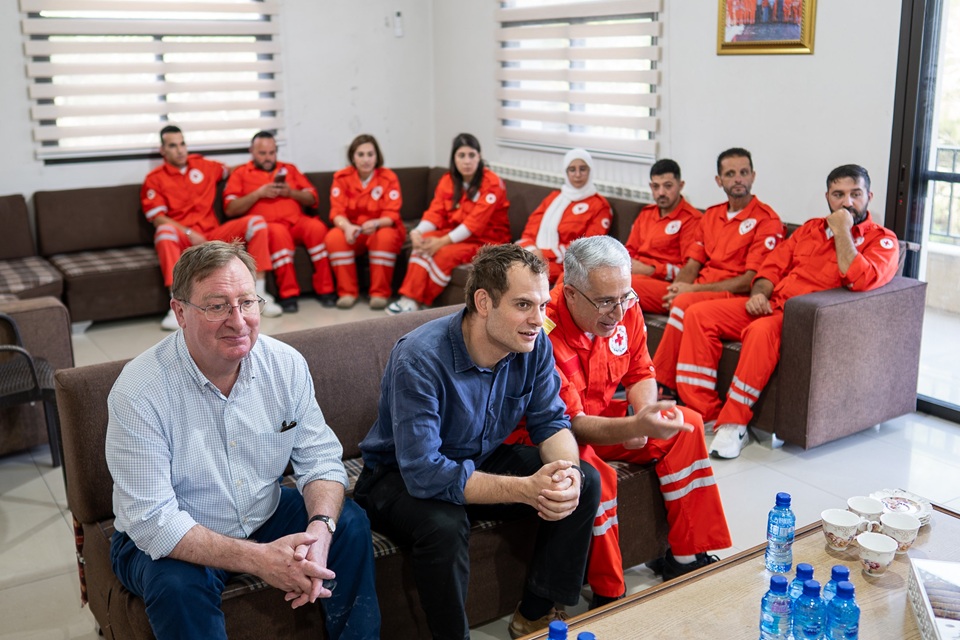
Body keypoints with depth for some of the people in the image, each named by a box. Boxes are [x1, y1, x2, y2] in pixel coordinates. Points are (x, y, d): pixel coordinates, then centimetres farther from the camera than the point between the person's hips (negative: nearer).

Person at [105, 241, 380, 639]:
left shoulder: (286, 364, -12)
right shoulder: (138, 392, -25)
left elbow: (320, 458, -7)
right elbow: (153, 522, -27)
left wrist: (320, 530, -29)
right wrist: (258, 559, -35)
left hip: (265, 516, 5)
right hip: (165, 540, -4)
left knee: (350, 523, -13)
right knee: (177, 586, -34)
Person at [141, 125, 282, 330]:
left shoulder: (202, 164, 14)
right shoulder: (154, 180, 2)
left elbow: (230, 171, 31)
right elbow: (159, 219, -6)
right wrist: (189, 234, -17)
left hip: (213, 235, 4)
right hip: (182, 238, -4)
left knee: (256, 222, -17)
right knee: (165, 230, -39)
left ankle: (259, 294, -21)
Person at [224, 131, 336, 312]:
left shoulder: (289, 169, 24)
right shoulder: (241, 173, 14)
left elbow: (312, 199, 18)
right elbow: (230, 209, 1)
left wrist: (291, 192, -2)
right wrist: (258, 193, -8)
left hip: (296, 221, 3)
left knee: (317, 227, -30)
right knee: (279, 232, -38)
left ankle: (324, 289, -25)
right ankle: (288, 294, -32)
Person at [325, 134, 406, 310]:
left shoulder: (389, 177, -8)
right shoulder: (342, 177, -3)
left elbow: (391, 215, -14)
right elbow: (337, 211, -10)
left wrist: (376, 224, -38)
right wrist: (347, 227, -34)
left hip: (382, 228, -1)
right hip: (352, 230, 2)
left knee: (385, 237, -36)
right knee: (334, 237, -30)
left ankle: (380, 293, -23)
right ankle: (347, 292, -17)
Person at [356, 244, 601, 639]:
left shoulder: (533, 345, -13)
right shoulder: (419, 359, -32)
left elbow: (550, 422, -5)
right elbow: (423, 473, -35)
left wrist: (567, 471, -28)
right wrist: (525, 489, -39)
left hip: (481, 460, 6)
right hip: (399, 477, -6)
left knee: (584, 483, -8)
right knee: (444, 524, -37)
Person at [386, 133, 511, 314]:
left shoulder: (491, 183, -16)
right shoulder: (448, 180, 3)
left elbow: (476, 221, -24)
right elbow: (435, 212, -4)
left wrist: (443, 241, -30)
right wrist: (417, 232, -26)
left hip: (486, 239, -6)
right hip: (457, 234, 6)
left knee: (446, 252, -28)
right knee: (425, 241, -20)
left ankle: (417, 300, -15)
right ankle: (409, 296, -25)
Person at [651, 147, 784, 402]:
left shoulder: (767, 220, -4)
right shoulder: (711, 216, 18)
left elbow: (750, 281, -12)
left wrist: (693, 289, -15)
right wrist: (678, 286, -9)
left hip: (735, 296, -7)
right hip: (700, 290, 8)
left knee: (685, 303, -33)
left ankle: (662, 388, -25)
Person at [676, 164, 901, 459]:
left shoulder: (883, 240, 4)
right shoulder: (811, 228, 22)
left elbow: (861, 280, -17)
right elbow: (773, 266, 18)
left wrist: (842, 231, -11)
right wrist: (759, 293, -3)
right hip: (770, 305, 7)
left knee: (762, 331, -39)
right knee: (699, 315, -14)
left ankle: (733, 424, -29)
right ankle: (704, 411, -15)